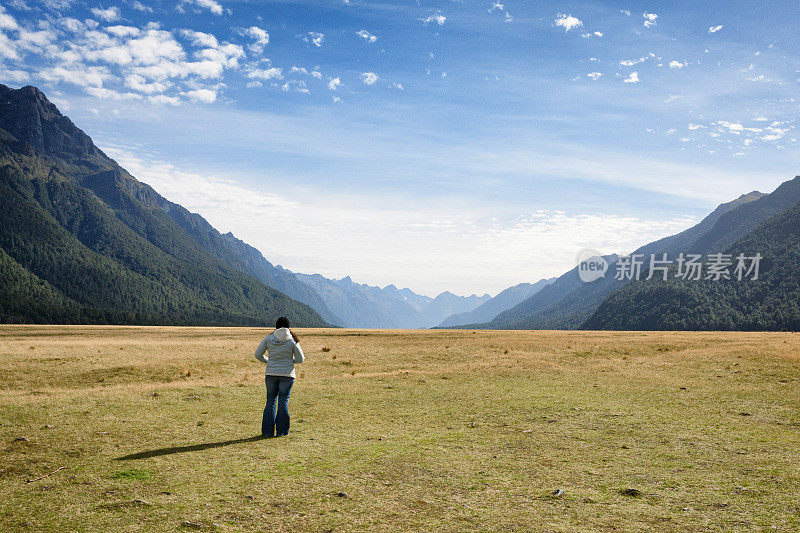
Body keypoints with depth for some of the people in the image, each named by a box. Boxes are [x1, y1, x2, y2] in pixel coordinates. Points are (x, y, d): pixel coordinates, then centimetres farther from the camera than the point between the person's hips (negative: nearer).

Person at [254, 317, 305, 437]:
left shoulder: (269, 338, -2)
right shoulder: (292, 340, -6)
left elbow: (258, 355, 4)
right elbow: (300, 359, -3)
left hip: (271, 373, 2)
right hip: (287, 374, -2)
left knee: (270, 401, 11)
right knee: (283, 402, 6)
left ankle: (267, 431, 10)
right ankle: (280, 431, 6)